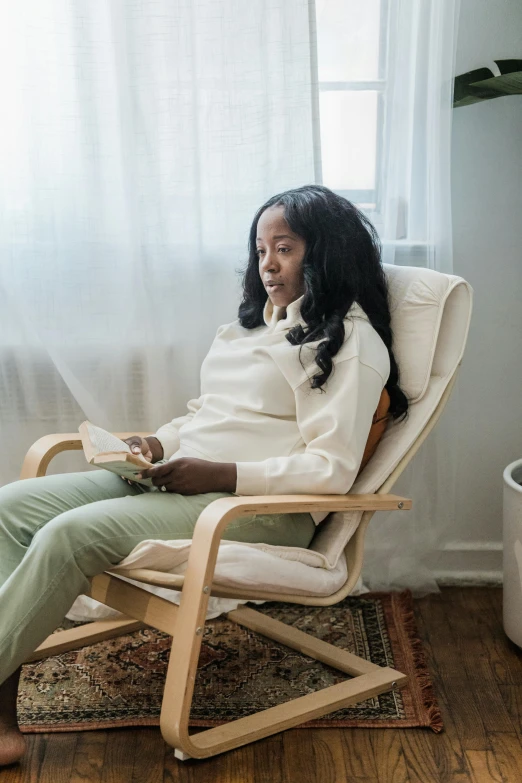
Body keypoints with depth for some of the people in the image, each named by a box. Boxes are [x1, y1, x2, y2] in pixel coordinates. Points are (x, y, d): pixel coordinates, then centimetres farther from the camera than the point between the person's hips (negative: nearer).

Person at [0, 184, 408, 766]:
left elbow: (332, 469, -15)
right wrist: (159, 443, 6)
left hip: (259, 505, -9)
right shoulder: (258, 321, 22)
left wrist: (220, 474, -20)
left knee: (71, 534, -29)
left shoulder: (348, 340, -6)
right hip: (178, 476, 9)